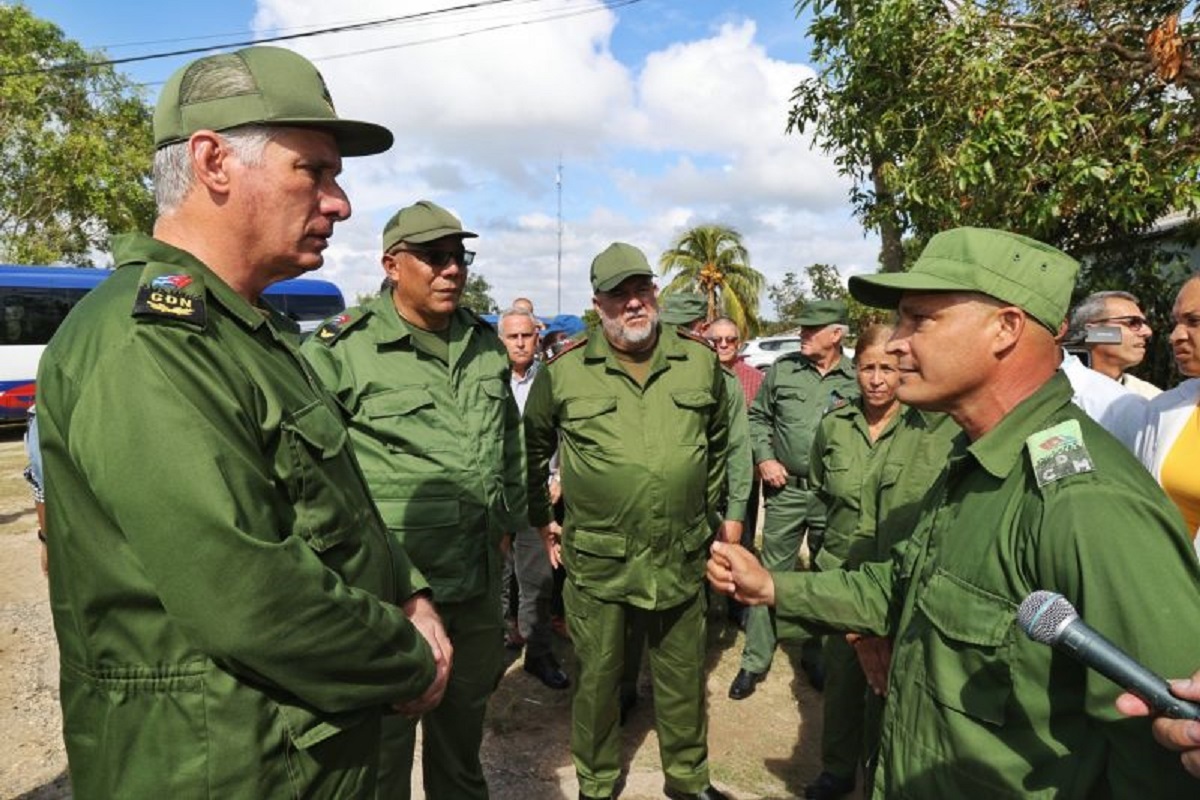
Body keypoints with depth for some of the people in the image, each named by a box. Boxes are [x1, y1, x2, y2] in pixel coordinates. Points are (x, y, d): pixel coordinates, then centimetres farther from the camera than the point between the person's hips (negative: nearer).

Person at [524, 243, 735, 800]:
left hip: (681, 559, 2)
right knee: (596, 679, 14)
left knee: (683, 678, 18)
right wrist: (540, 519, 10)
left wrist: (715, 511, 18)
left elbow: (718, 442, 15)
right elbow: (533, 446, 9)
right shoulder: (564, 371, -7)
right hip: (596, 561, -2)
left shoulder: (700, 361, 0)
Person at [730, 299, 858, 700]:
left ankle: (816, 654, 34)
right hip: (786, 489, 0)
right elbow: (758, 417, 9)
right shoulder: (782, 369, 1)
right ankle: (755, 660, 16)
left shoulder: (856, 380, -3)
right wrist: (764, 458, -3)